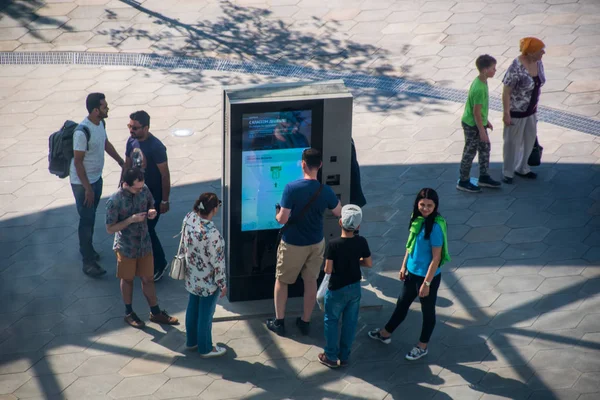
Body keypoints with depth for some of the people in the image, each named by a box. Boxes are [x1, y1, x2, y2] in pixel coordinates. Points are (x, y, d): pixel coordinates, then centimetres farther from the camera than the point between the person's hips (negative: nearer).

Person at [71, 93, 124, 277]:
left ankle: (87, 248, 40)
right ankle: (88, 262, 7)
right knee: (87, 220, -1)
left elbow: (106, 144, 16)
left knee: (91, 217, 22)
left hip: (96, 178, 8)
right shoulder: (82, 132, -30)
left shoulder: (100, 123, -3)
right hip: (82, 183, -8)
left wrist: (122, 162, 21)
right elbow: (78, 162, -25)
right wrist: (87, 188, -23)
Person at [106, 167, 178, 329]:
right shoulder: (114, 201, -25)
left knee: (148, 278, 16)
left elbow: (151, 205, 9)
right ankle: (129, 313, 35)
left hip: (144, 244, 4)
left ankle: (155, 312, 31)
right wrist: (131, 219, -30)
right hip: (126, 247, -4)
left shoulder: (144, 190, -12)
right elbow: (110, 229, -18)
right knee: (128, 279, 16)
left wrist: (152, 212, -15)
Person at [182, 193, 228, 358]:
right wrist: (222, 284, -10)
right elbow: (217, 263, -24)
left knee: (193, 307, 25)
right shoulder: (212, 234, -35)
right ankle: (205, 348, 32)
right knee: (205, 314, 13)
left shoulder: (189, 218, -14)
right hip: (208, 281, -7)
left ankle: (191, 340, 45)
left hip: (192, 276, 7)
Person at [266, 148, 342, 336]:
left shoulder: (291, 188, -24)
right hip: (316, 243, 3)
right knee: (311, 281, 17)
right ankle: (305, 321, 27)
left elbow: (283, 219, -22)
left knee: (281, 281, 16)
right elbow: (339, 213, 4)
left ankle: (279, 322, 24)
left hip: (293, 244, -3)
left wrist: (277, 214, 1)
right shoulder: (326, 191, -13)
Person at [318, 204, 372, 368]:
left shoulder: (334, 244, -22)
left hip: (337, 289, -3)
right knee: (350, 323, 15)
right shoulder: (362, 242, -11)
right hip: (355, 288, 4)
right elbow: (369, 264, 0)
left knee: (331, 321, 13)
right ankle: (344, 357, 24)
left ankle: (331, 357, 20)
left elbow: (328, 270, -19)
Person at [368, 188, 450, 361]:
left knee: (427, 310, 14)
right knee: (402, 303, 26)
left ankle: (422, 346, 32)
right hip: (412, 272, 7)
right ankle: (386, 333, 46)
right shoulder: (416, 218, -4)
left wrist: (426, 283, -19)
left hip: (428, 276, -7)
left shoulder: (435, 227, -27)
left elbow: (436, 258, -22)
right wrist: (404, 266, 15)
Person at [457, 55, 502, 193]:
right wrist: (482, 131, -19)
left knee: (485, 148, 18)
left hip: (479, 123, 9)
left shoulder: (481, 82, 1)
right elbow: (476, 112, -25)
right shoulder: (479, 89, -29)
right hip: (472, 126, -9)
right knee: (470, 152, 4)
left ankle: (484, 177, 32)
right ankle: (463, 182, 17)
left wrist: (486, 121, 22)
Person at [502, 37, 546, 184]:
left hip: (531, 110, 7)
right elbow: (506, 92, -21)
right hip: (516, 112, -7)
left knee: (529, 139, 19)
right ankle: (507, 172, 28)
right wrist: (506, 114, -18)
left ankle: (522, 168, 39)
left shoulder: (538, 63, -5)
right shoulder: (516, 68, -28)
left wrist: (536, 105, 15)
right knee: (513, 142, 9)